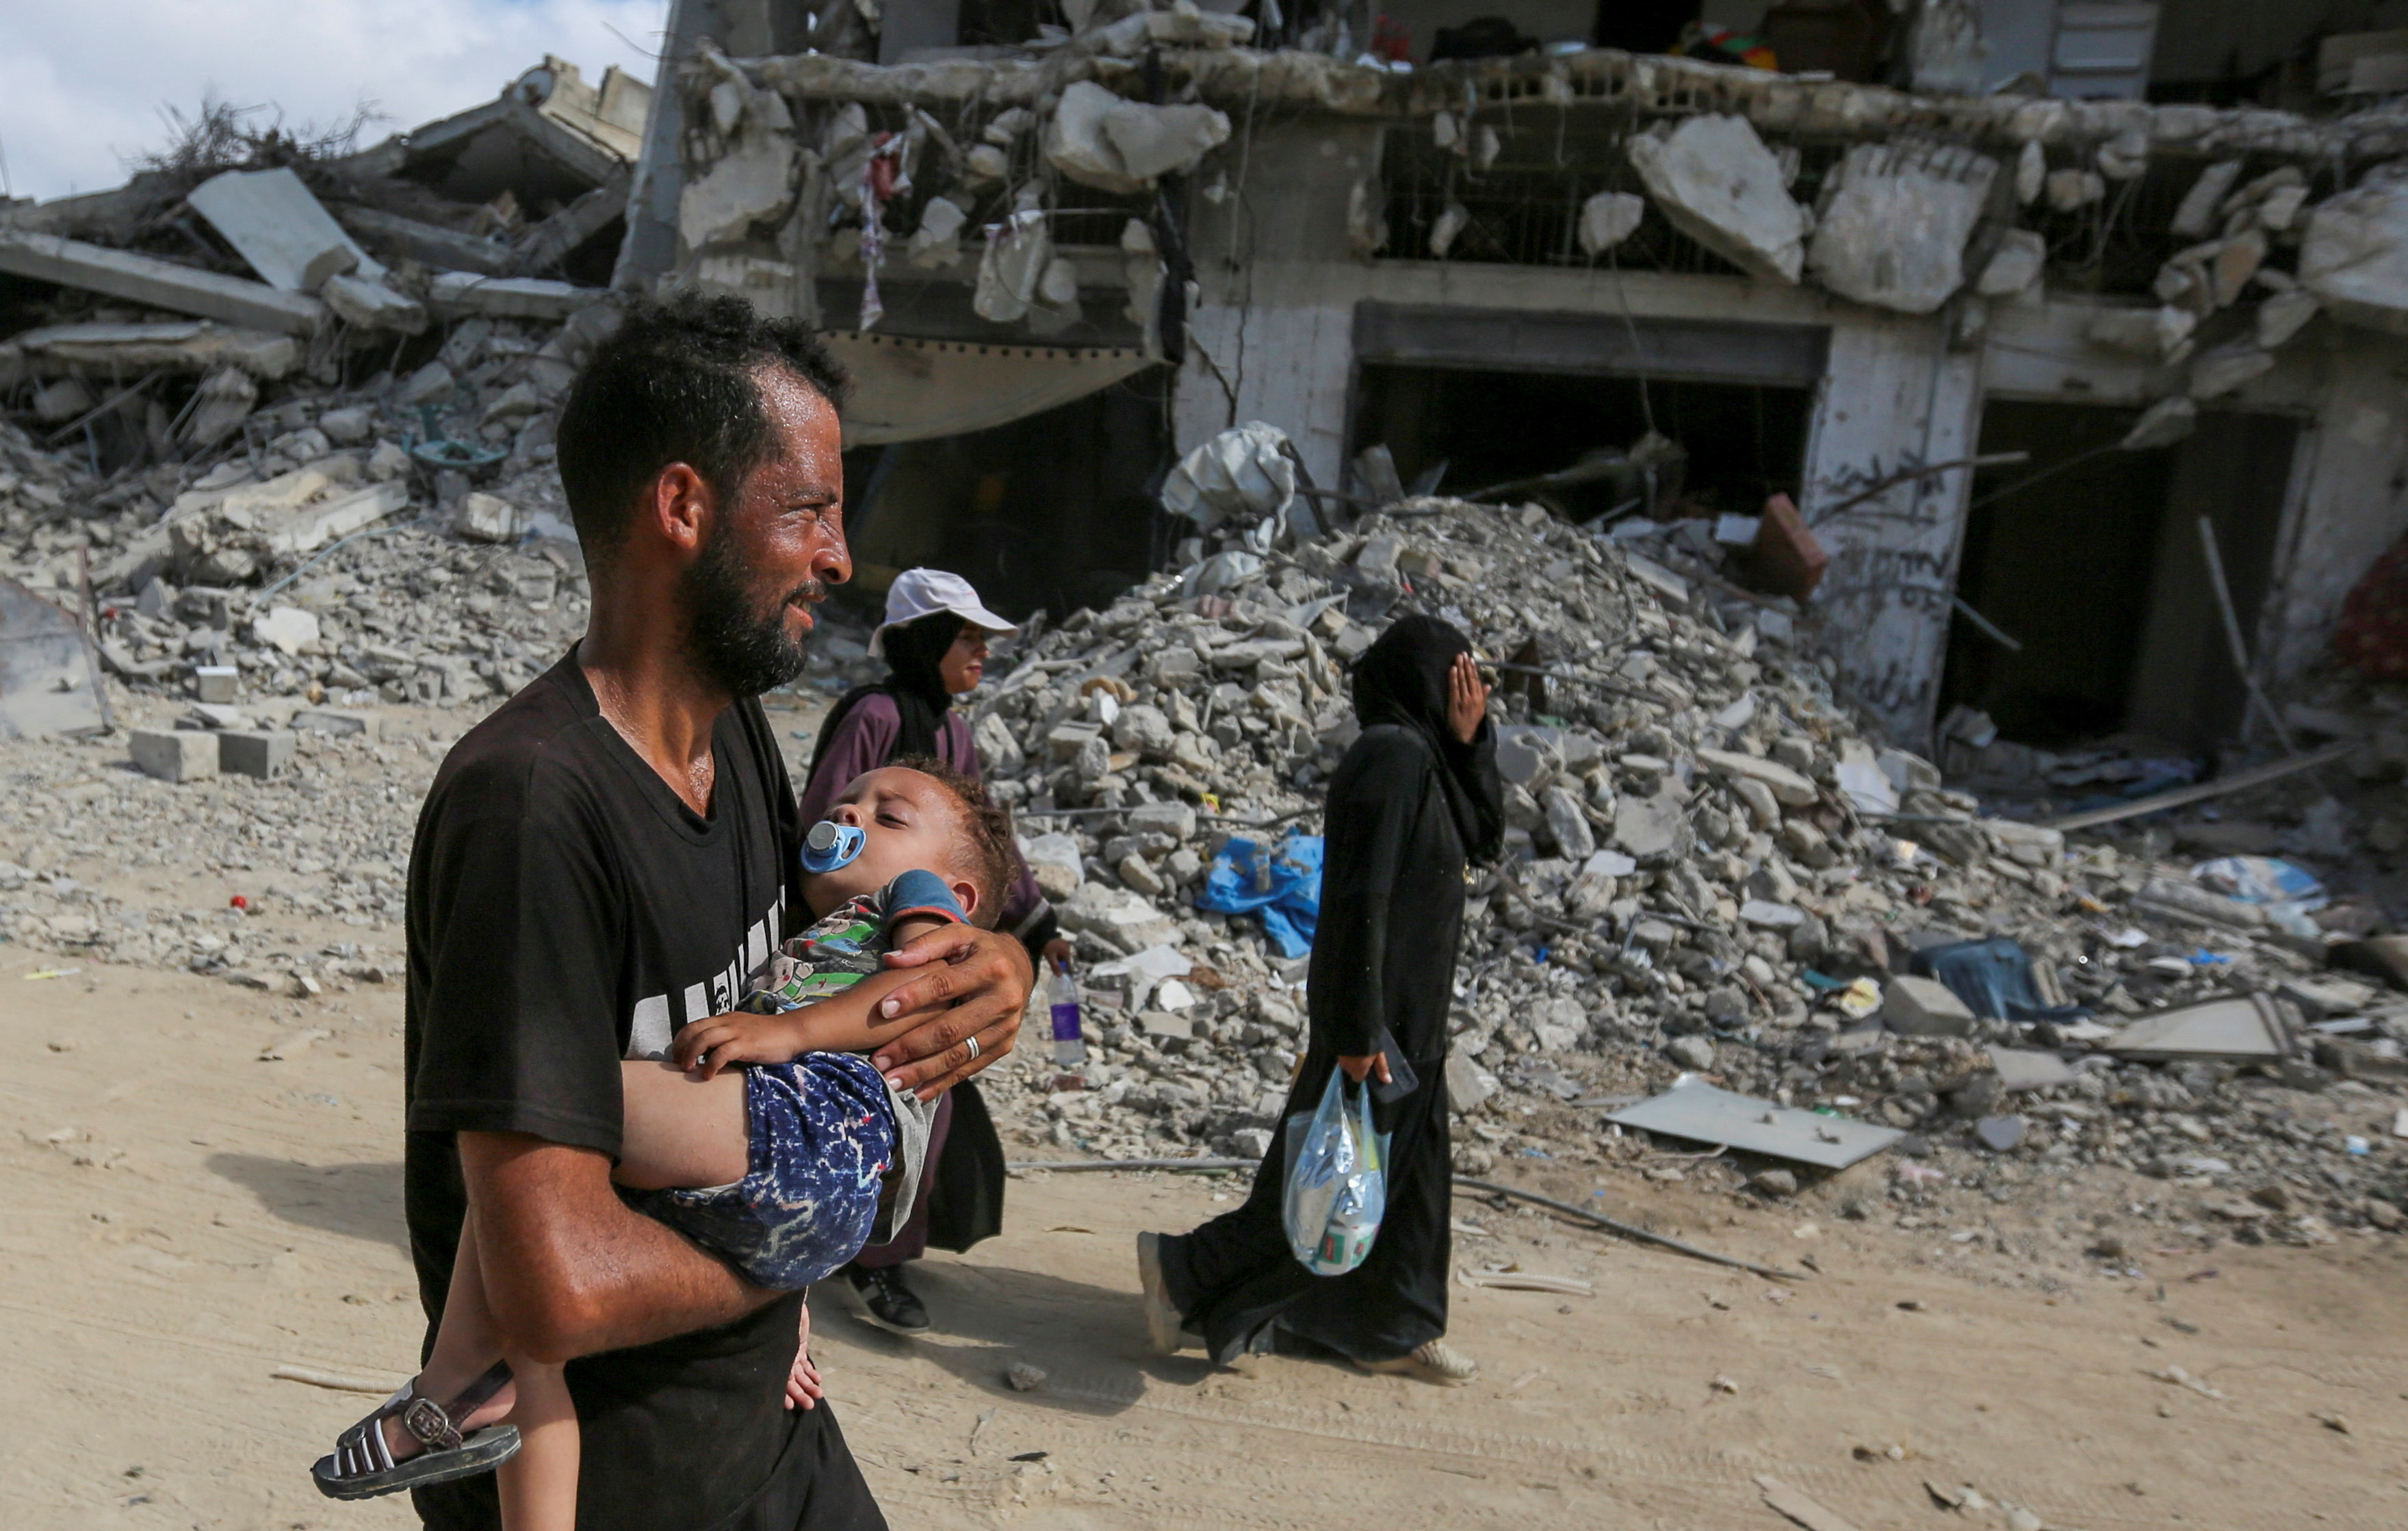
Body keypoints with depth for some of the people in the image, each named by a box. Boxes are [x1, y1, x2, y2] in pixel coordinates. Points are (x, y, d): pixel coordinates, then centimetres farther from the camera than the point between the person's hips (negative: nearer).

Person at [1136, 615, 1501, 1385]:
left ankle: (1394, 1330, 31)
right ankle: (1186, 1271, 14)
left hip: (1408, 1008, 10)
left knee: (1410, 1170, 17)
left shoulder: (1423, 753, 9)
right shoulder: (1394, 754, -20)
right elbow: (1362, 897, -25)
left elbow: (1485, 839, 10)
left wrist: (1470, 741, -1)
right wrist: (1358, 1030, -25)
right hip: (1379, 1009, -10)